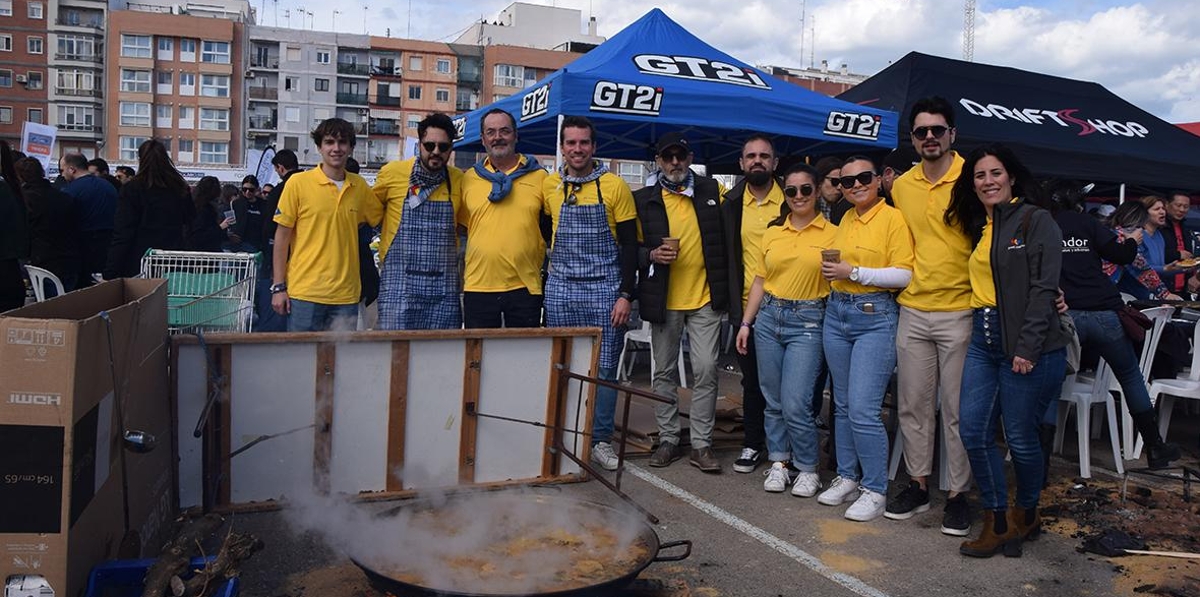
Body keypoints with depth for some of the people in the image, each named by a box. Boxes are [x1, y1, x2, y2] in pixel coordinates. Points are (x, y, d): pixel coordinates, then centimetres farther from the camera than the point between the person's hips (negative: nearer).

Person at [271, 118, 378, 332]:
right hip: (304, 293, -3)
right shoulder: (298, 183, -2)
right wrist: (278, 287, -4)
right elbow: (282, 236, 0)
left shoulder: (360, 186, 7)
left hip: (346, 296, 3)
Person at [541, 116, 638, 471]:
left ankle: (601, 441, 13)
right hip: (560, 289, 3)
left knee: (604, 368, 1)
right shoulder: (549, 186, 6)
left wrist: (626, 294, -8)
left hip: (604, 290, -2)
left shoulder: (614, 186, -2)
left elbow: (629, 244, -2)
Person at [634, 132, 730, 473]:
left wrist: (724, 290, 2)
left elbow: (726, 240, 10)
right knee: (665, 372, 8)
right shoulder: (643, 199, 3)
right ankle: (668, 440, 20)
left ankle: (702, 444, 9)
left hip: (705, 297, 0)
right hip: (663, 300, 1)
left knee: (706, 371, -1)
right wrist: (652, 255, -15)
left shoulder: (713, 191, 5)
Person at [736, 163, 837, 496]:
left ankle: (808, 469, 11)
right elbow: (759, 281, 13)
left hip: (807, 322, -4)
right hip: (768, 317, 4)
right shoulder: (772, 233, 10)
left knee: (795, 405, -9)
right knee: (773, 401, 10)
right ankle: (778, 462, 24)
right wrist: (746, 323, 10)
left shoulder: (832, 234, -1)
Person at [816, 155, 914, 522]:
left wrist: (854, 272, -16)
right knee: (842, 405, 13)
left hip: (875, 317, -7)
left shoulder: (893, 218, -7)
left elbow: (905, 274, -14)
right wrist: (833, 270, 6)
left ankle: (875, 490, 3)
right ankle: (847, 478, 25)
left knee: (863, 410, -11)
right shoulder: (845, 220, 13)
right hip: (836, 314, 7)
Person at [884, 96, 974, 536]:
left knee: (957, 408, 3)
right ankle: (918, 484, 24)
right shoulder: (901, 186, 9)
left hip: (959, 312, -4)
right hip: (912, 312, 5)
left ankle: (958, 494, 15)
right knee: (913, 404, 11)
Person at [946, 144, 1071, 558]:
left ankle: (1025, 514, 28)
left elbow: (1044, 288, -13)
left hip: (1027, 342, -6)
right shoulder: (978, 227, 15)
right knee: (973, 431, 1)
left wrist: (1028, 347, -18)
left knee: (1020, 437, 3)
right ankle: (997, 524, 13)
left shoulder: (1036, 220, -5)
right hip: (983, 339, 6)